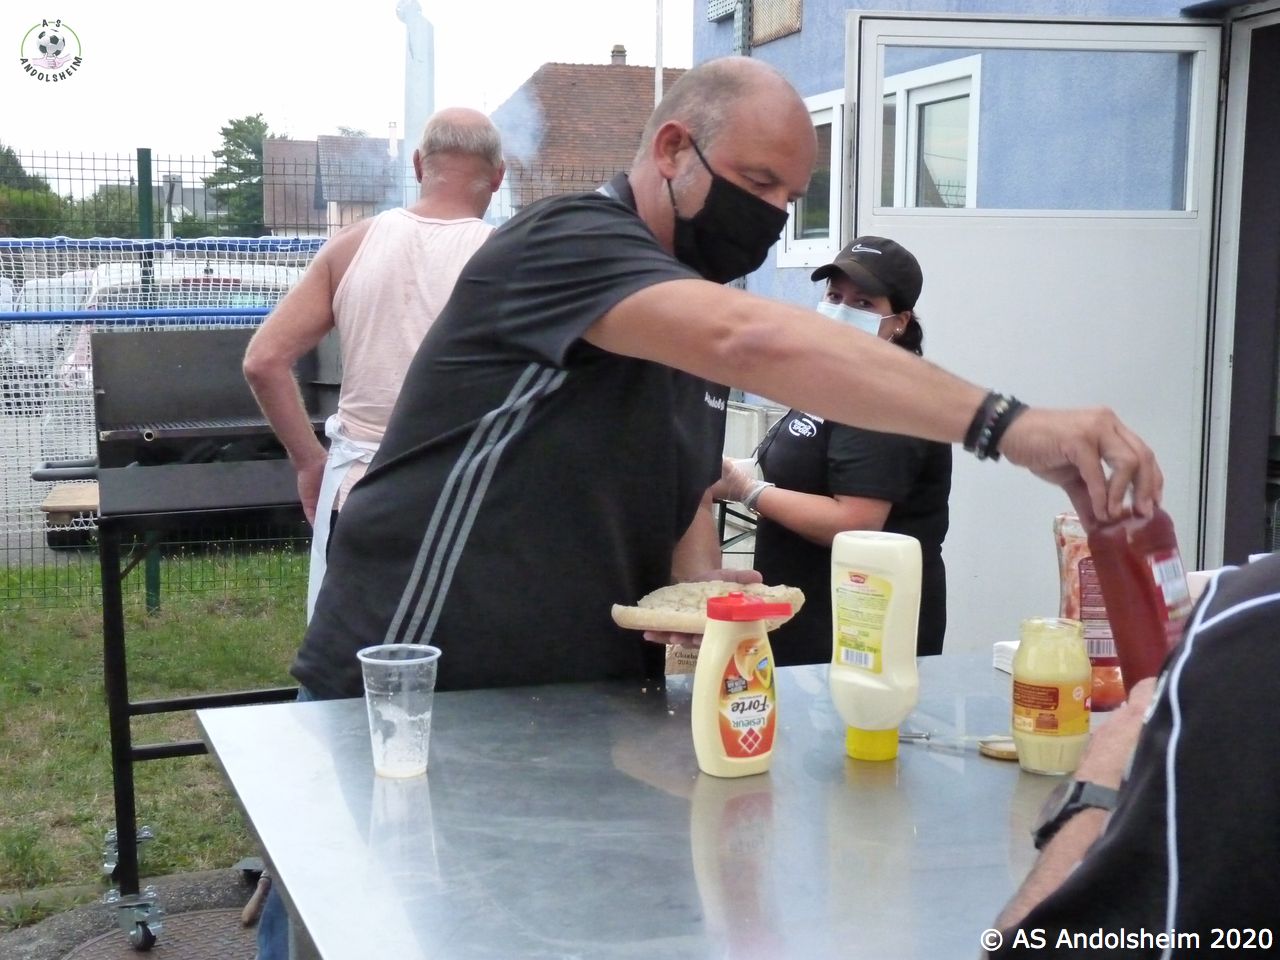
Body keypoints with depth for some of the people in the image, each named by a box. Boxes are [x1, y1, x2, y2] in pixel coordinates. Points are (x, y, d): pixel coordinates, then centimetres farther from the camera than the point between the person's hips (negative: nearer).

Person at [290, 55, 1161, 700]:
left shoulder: (690, 330, 10)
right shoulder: (567, 242, -18)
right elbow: (752, 339, -35)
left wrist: (702, 587, -7)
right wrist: (1004, 424, -40)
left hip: (577, 709, 8)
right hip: (414, 703, -8)